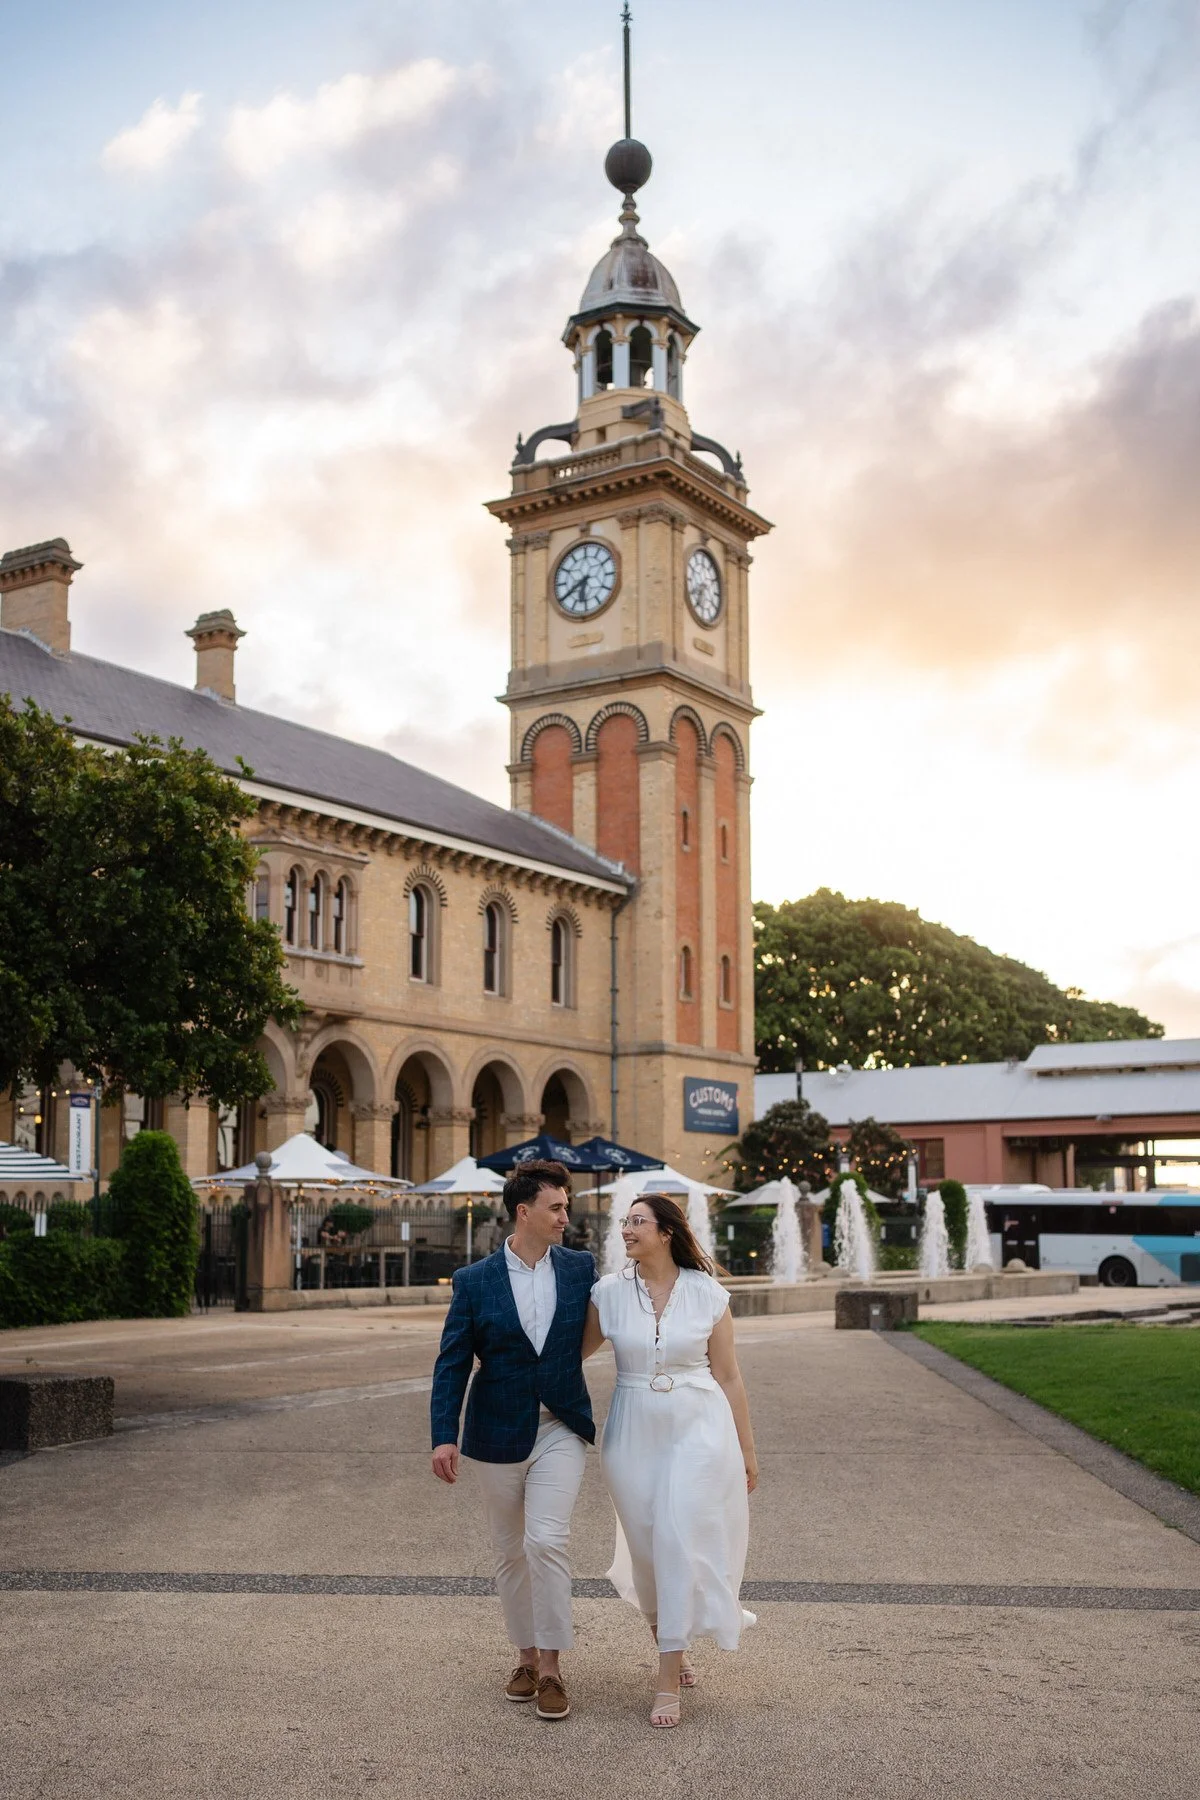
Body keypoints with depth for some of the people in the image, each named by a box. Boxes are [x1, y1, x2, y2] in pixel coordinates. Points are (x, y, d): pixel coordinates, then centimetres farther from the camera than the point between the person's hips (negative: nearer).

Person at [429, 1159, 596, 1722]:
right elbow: (452, 1364, -5)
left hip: (561, 1429, 0)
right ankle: (526, 1655, 29)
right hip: (500, 1434, 0)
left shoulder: (580, 1268, 0)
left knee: (546, 1541, -14)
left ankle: (551, 1668, -2)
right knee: (510, 1552, 11)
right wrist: (444, 1436, -14)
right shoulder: (474, 1281, -5)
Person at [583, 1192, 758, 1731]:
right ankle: (673, 1646, 36)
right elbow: (574, 1352, 12)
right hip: (634, 1433, 2)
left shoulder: (707, 1294, -5)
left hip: (698, 1430, -2)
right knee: (648, 1545, 9)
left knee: (680, 1544, -9)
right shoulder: (609, 1292, -1)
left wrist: (746, 1451, 5)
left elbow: (728, 1376, 1)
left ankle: (668, 1683, -3)